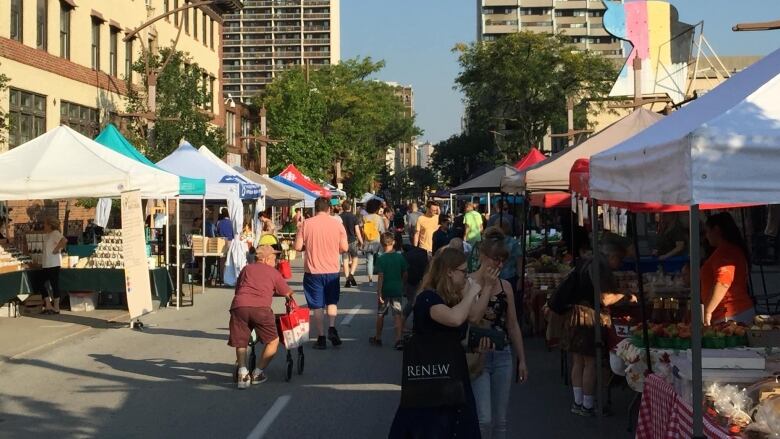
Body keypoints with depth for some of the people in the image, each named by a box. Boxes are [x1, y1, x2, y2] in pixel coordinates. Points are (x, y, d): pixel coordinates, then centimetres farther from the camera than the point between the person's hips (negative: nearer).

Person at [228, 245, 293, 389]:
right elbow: (287, 293, 28)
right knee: (273, 341, 16)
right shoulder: (273, 272, 23)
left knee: (240, 343, 16)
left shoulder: (246, 269, 30)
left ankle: (242, 373, -6)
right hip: (261, 308, -3)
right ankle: (258, 373, 12)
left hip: (239, 305, 3)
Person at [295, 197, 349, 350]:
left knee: (317, 306, 7)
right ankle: (332, 328, -2)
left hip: (313, 271, -1)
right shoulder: (337, 225, -4)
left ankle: (321, 338, 8)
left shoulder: (306, 224, -6)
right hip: (332, 271, 1)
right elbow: (344, 248, -2)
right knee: (332, 302, 18)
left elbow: (298, 247, -6)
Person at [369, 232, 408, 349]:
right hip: (397, 290, 2)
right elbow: (405, 274, 5)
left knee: (380, 314, 13)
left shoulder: (381, 259, -12)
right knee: (398, 315, 1)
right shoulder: (400, 257, -1)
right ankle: (399, 339, -10)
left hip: (385, 290, -2)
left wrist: (379, 293, -13)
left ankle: (378, 338, 26)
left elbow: (380, 277, -15)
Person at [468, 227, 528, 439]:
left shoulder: (505, 286, 8)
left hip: (503, 356, 6)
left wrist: (522, 360, 15)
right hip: (478, 356, -5)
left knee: (500, 420, 10)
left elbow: (513, 325, 15)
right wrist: (488, 286, -16)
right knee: (484, 419, -13)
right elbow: (473, 317, -24)